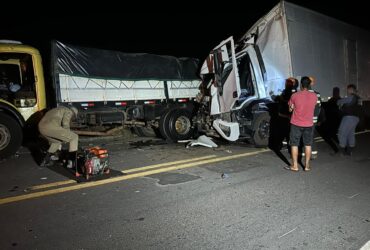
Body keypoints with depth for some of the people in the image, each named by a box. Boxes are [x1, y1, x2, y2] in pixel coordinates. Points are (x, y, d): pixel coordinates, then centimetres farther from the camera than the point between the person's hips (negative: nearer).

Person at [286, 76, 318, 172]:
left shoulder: (295, 95, -12)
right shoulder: (314, 96, -5)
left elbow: (290, 109, -1)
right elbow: (313, 106, 12)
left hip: (296, 124, -2)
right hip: (309, 124, 2)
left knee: (294, 144, 7)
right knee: (308, 145, 12)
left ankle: (295, 166, 11)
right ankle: (307, 165, 18)